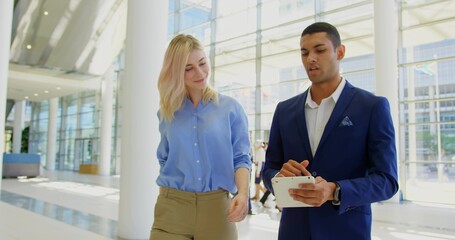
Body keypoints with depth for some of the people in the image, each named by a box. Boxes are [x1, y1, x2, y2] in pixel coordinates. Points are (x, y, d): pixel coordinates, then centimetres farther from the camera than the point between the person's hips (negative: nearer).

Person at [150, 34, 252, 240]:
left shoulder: (231, 108, 1)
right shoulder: (167, 112, 7)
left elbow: (241, 158, -2)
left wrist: (242, 192, -18)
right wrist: (169, 187, 1)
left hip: (216, 206, -1)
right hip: (172, 207, 1)